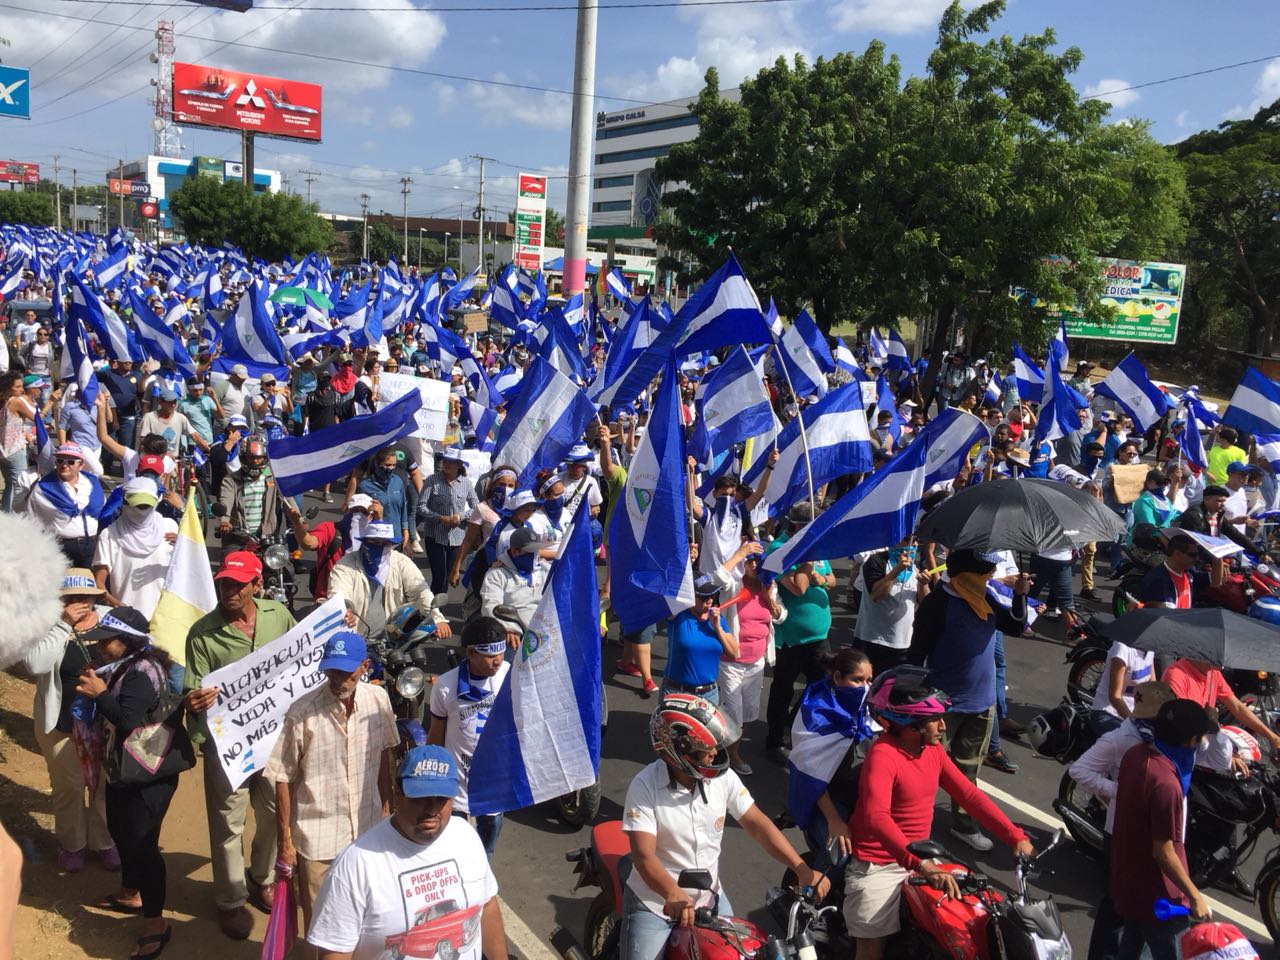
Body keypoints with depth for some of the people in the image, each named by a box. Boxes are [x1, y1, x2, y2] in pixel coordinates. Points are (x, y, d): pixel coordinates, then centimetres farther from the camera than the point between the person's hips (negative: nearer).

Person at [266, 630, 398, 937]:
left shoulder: (378, 699, -8)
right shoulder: (302, 712, -19)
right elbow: (283, 779, -10)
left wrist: (387, 806, 15)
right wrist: (285, 840, -5)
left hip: (368, 830, 3)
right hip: (318, 839, -3)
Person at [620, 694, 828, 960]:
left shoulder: (722, 777, -9)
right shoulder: (645, 786, -22)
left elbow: (757, 824, -5)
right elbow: (644, 855, -28)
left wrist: (803, 869, -15)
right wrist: (674, 896, -45)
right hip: (655, 901, -4)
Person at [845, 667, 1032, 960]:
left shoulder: (933, 749, 3)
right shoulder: (883, 754, -23)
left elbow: (969, 795, 4)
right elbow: (877, 817, -37)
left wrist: (1015, 837, -6)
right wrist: (920, 864, -47)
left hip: (920, 858, 8)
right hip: (877, 865, -8)